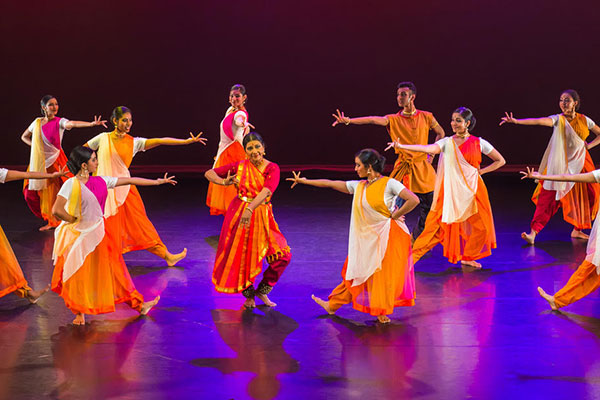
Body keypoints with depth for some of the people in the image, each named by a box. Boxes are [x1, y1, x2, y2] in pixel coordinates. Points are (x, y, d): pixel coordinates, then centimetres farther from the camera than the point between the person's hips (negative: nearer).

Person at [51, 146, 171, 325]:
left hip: (98, 235, 6)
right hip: (79, 236, -6)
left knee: (114, 270, 14)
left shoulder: (100, 182, 2)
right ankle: (79, 312, 29)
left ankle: (138, 304, 22)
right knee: (80, 276, 9)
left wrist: (157, 182, 12)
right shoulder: (71, 184, -18)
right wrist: (75, 221, -10)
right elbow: (57, 210, -25)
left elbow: (128, 180, 7)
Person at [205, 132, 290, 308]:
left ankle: (262, 290, 14)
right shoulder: (240, 166, -1)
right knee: (241, 256, 4)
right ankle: (249, 295, 26)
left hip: (262, 216, 0)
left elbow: (267, 190, -26)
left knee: (282, 255, -7)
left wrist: (250, 209, -42)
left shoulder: (272, 168, -6)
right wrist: (224, 182, -16)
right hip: (238, 215, 0)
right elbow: (209, 173, 5)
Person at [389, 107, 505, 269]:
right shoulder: (447, 143, 0)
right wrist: (402, 146, -33)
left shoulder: (479, 143, 2)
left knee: (481, 227, -1)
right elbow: (428, 149, -19)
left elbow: (501, 161, 11)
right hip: (450, 189, -1)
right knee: (437, 224, -7)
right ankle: (412, 256, -2)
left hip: (472, 189, 2)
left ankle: (468, 257, 21)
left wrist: (481, 171, 1)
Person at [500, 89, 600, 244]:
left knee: (585, 197, 4)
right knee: (548, 197, -11)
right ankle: (533, 232, -15)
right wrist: (516, 121, -39)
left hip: (580, 164, 3)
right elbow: (538, 121, -23)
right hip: (559, 165, -3)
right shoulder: (558, 119, -6)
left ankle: (577, 230, 23)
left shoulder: (584, 120, 2)